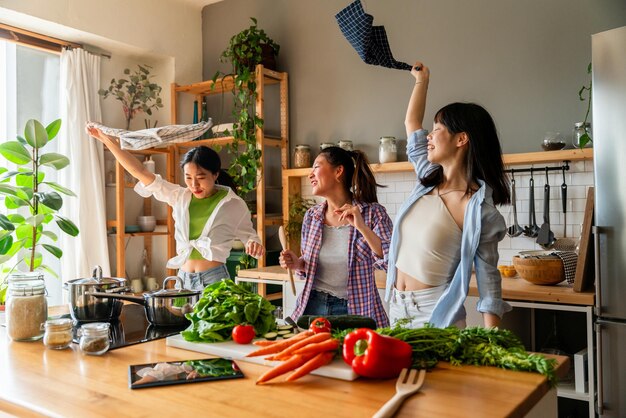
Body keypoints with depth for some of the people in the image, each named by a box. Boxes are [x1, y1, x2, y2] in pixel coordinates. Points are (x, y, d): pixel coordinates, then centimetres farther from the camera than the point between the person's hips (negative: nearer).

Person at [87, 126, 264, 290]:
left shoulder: (232, 204, -3)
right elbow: (141, 173, 6)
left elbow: (248, 233, 8)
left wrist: (254, 244, -15)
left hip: (214, 280, -4)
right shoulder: (180, 196, 6)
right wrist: (109, 141, 3)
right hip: (183, 278, 4)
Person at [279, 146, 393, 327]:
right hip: (313, 306, 4)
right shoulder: (311, 216, 2)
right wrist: (297, 264, -6)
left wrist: (362, 227, -27)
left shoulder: (372, 212, -10)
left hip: (357, 310, -4)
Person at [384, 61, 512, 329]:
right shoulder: (428, 179, 3)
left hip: (435, 316, -7)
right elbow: (412, 122, 18)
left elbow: (488, 277, -11)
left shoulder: (479, 209, -15)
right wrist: (422, 80, 24)